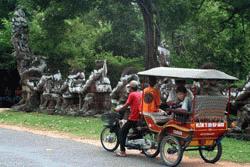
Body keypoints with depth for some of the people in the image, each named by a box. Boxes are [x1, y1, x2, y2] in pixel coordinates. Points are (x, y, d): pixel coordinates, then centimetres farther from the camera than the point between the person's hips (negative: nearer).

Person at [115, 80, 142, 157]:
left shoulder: (132, 94, -6)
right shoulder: (140, 94, 14)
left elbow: (126, 105, -8)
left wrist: (118, 109, 4)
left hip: (133, 118, -7)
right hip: (141, 117, 8)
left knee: (122, 132, 0)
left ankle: (122, 152, -7)